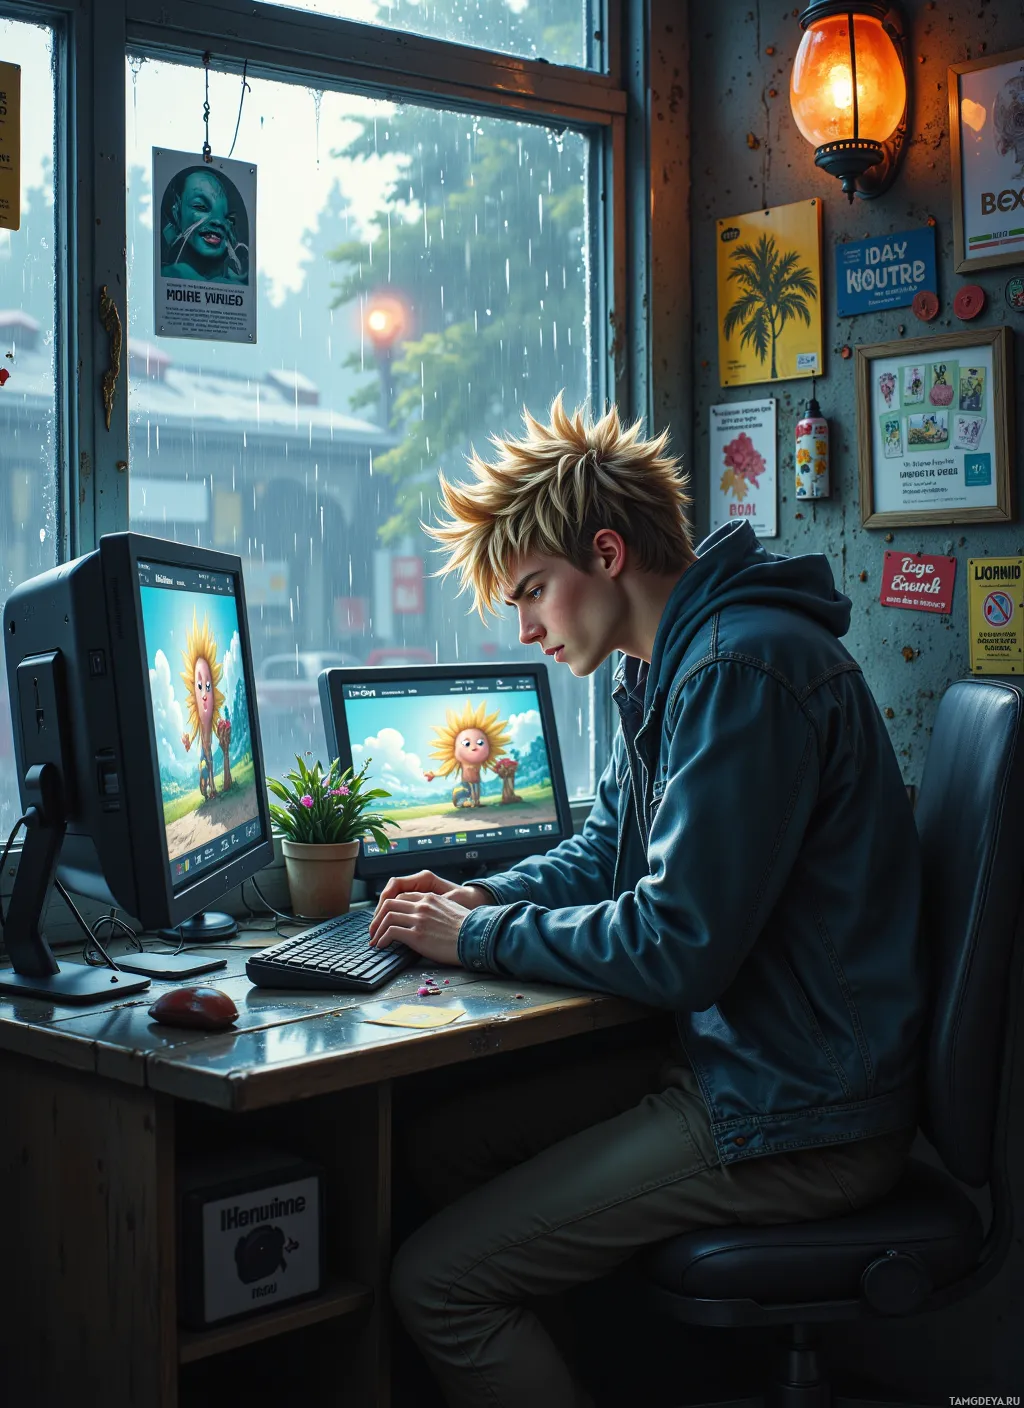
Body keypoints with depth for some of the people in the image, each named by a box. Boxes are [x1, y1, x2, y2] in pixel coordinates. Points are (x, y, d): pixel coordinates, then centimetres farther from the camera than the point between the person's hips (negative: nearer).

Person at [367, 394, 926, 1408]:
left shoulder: (744, 667, -21)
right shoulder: (667, 668, 12)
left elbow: (676, 948, -24)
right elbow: (605, 850, 23)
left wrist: (478, 937, -11)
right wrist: (484, 896, 5)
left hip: (795, 1118, -10)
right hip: (726, 1063, 10)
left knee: (436, 1284, -12)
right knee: (441, 1149, 15)